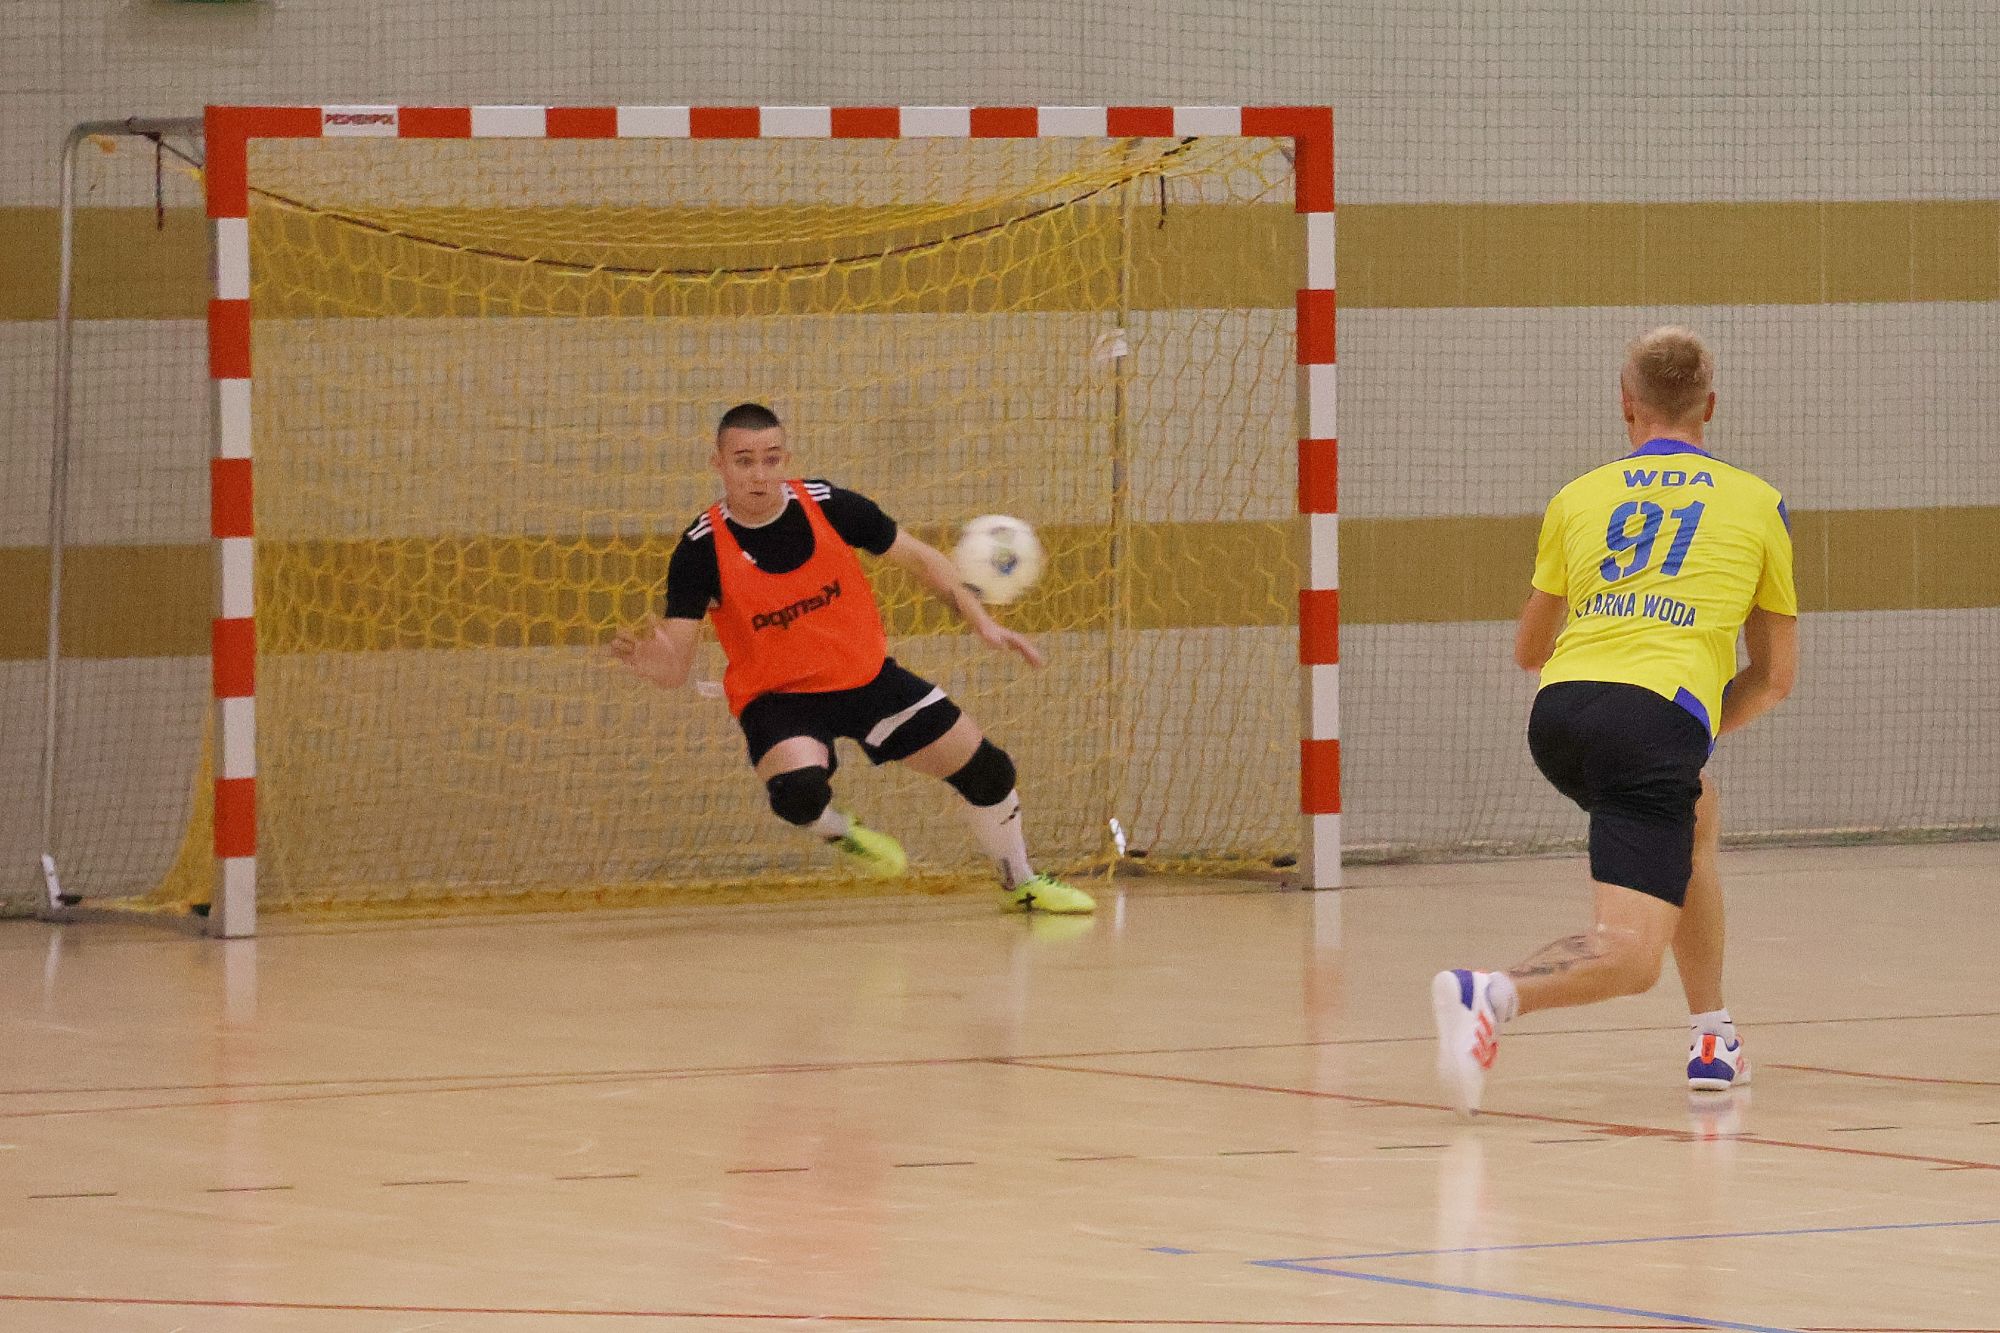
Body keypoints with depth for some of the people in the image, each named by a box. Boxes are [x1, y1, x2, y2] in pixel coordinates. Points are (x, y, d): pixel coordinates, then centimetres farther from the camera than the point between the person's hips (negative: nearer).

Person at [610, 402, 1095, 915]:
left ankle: (1022, 883, 36)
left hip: (868, 676, 3)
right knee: (798, 790, -35)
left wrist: (982, 621, -3)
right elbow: (675, 669, -21)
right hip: (777, 697, -3)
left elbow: (917, 557, 2)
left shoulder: (830, 506, -14)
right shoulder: (702, 549, -19)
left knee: (986, 768, 7)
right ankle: (841, 832, 4)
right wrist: (646, 658, -44)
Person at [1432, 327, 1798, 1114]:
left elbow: (1528, 651, 31)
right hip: (1660, 721, -5)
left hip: (1559, 714, 5)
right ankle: (1493, 995, -36)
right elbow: (1776, 675, 18)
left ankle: (1712, 1038, 31)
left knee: (1696, 817, 34)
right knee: (1631, 956, -8)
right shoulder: (1757, 504, 16)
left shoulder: (1579, 498, 20)